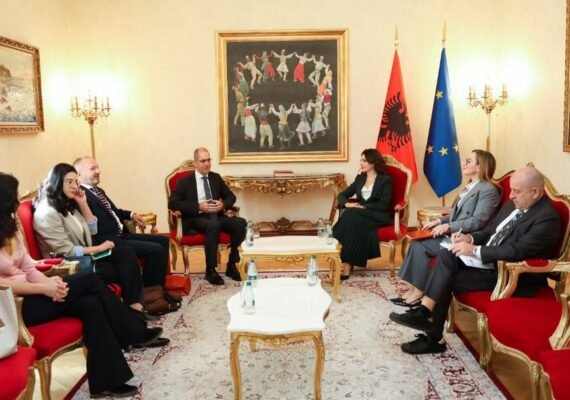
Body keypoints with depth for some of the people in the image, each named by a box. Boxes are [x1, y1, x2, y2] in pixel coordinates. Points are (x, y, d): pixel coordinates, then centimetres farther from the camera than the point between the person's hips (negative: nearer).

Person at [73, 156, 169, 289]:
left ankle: (159, 289, 11)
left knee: (162, 241, 10)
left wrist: (131, 214, 14)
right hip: (110, 241, -11)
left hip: (121, 234, 11)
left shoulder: (98, 191, 17)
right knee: (155, 250, -20)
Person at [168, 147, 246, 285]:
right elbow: (172, 203, -6)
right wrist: (198, 207, -17)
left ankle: (231, 264, -11)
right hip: (196, 218, -4)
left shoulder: (216, 178, 16)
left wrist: (223, 204, -7)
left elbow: (231, 196, 19)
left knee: (240, 222, -25)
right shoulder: (184, 181, 3)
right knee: (213, 225, -38)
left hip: (216, 215, 4)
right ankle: (210, 270, -25)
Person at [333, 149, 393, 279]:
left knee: (352, 216, -34)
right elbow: (342, 195, 15)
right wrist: (347, 204, -8)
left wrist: (363, 207, -17)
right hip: (360, 215, 5)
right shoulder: (359, 178, 18)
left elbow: (383, 205, -10)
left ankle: (347, 263, -35)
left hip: (377, 217, -5)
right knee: (351, 218, -32)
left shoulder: (385, 180, 0)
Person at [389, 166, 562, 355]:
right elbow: (490, 231, 18)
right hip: (488, 259, 8)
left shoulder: (547, 219, -19)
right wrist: (470, 238, -3)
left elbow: (516, 251, -27)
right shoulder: (514, 204, 9)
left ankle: (434, 338, -6)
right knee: (446, 256, -17)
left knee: (448, 281, -18)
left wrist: (474, 250, -24)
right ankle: (424, 311, -22)